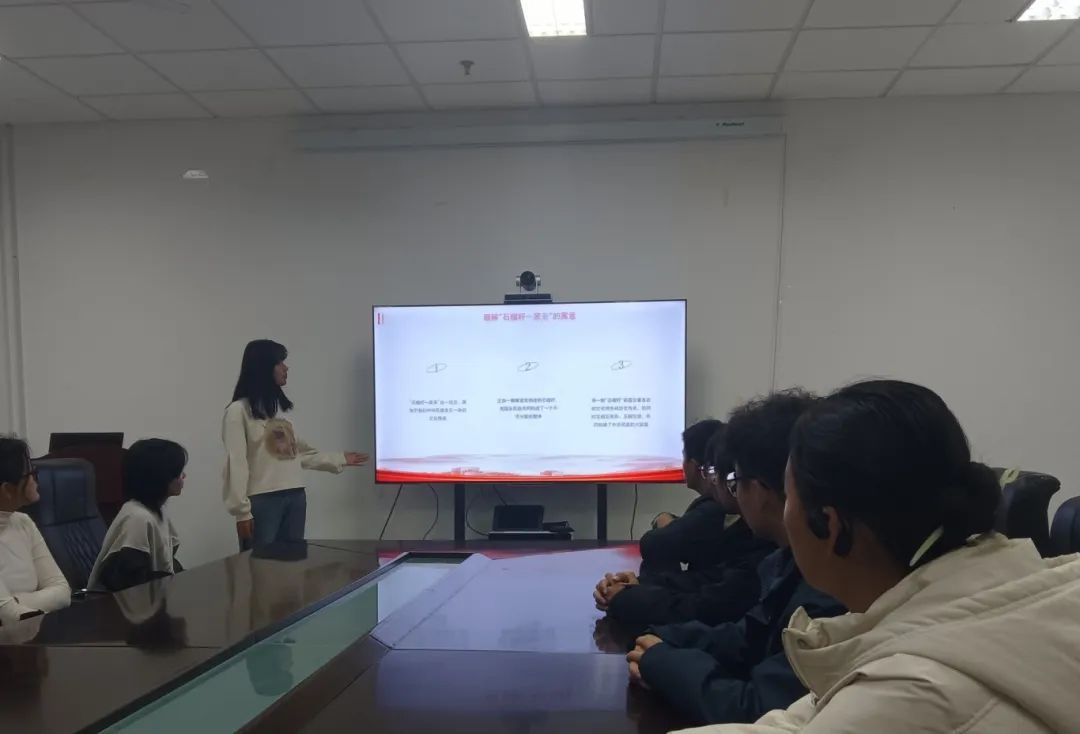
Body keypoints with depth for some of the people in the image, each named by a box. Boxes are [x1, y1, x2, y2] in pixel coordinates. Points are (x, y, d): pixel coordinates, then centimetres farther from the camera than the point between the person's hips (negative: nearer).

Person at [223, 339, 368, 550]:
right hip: (262, 501, -7)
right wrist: (242, 511, -15)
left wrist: (339, 460, 24)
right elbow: (236, 464, -10)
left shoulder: (281, 407, 17)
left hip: (295, 497, 7)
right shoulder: (239, 411, -5)